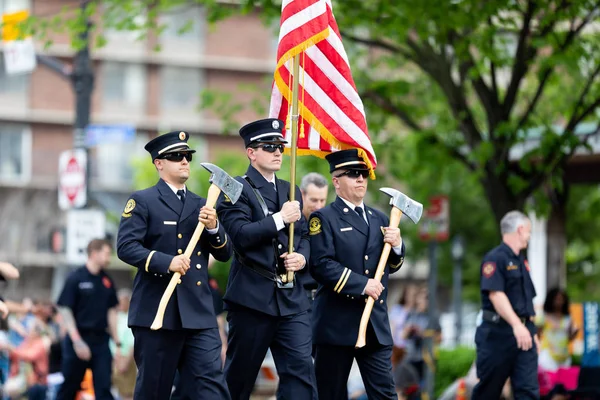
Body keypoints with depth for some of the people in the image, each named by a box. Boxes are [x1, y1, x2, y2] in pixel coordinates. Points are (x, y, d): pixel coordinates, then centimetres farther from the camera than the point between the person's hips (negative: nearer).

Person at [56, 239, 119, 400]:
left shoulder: (107, 281, 8)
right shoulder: (76, 278, -7)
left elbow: (111, 312, 13)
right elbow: (65, 311, -9)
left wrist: (117, 342, 8)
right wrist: (77, 341, -16)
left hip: (100, 340, 4)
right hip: (79, 338, -4)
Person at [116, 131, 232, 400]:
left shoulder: (201, 205, 18)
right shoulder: (143, 202, 1)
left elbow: (224, 254, 15)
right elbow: (125, 247, -11)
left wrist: (213, 228, -5)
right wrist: (166, 262, -23)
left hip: (199, 314, 4)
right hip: (156, 313, -4)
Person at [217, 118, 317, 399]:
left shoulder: (291, 191, 17)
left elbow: (303, 236, 17)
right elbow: (240, 235, -16)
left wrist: (302, 256, -4)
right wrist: (280, 218, -17)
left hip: (291, 300, 5)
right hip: (252, 297, -5)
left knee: (300, 368, -8)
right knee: (240, 375, 5)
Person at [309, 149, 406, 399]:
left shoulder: (379, 219, 17)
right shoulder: (324, 219, -4)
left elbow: (391, 266, 21)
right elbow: (321, 265, -16)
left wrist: (396, 245, -1)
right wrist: (362, 284, -18)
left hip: (376, 323, 5)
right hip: (337, 322, -5)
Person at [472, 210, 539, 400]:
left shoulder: (521, 262, 19)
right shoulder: (495, 258, -9)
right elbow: (495, 294, -21)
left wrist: (532, 331, 23)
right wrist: (516, 324, -30)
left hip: (523, 333, 8)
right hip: (498, 332, -7)